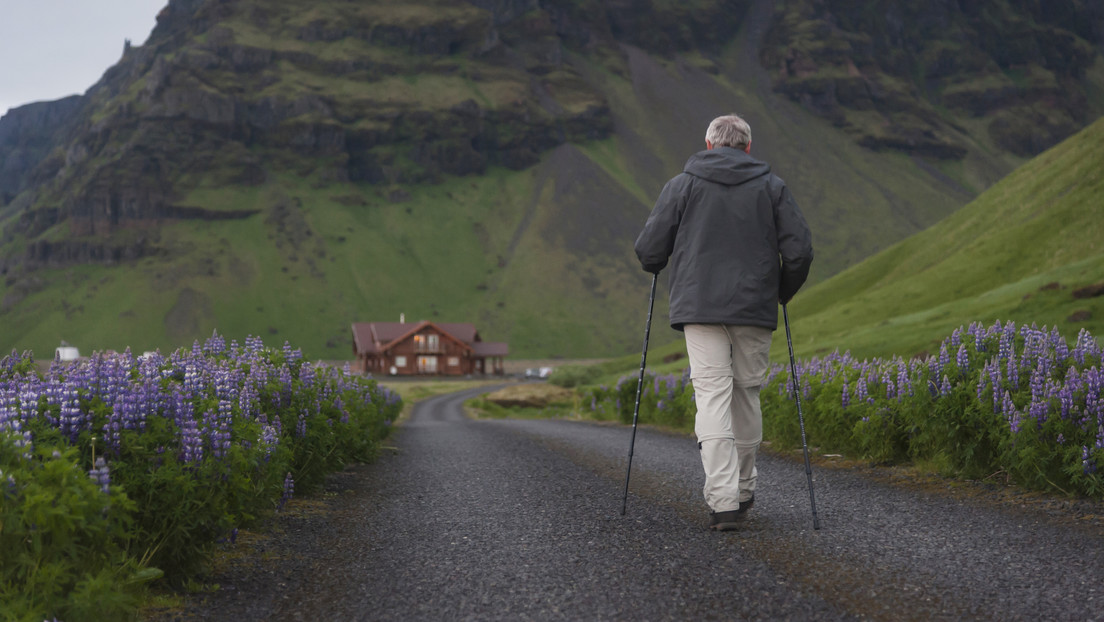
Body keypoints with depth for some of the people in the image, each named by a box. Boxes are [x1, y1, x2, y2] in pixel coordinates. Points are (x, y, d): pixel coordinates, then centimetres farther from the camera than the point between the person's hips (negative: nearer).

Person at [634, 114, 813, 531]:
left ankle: (723, 500, -16)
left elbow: (649, 249, 1)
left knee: (712, 397, -6)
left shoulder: (683, 185, 5)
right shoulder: (771, 187, 9)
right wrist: (783, 293, 20)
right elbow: (799, 251, 2)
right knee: (747, 395, 14)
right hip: (756, 309, 2)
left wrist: (659, 270, 24)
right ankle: (743, 491, 24)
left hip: (700, 308, -1)